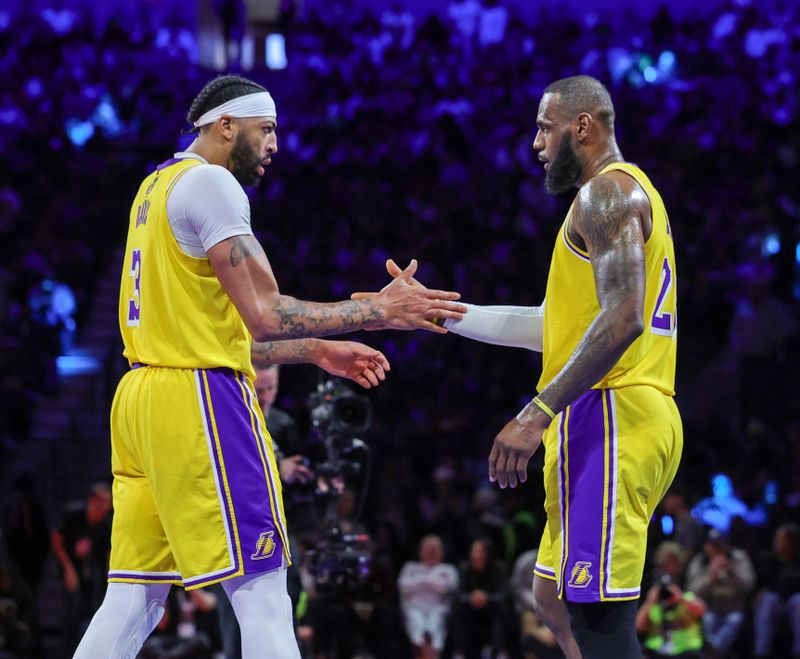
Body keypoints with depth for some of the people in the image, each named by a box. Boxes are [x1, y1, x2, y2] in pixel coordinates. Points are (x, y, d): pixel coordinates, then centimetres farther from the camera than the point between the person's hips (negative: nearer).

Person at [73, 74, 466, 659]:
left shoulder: (158, 187, 20)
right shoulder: (210, 183, -9)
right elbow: (265, 317, -16)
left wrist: (317, 352, 23)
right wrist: (379, 310, -9)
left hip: (142, 393, 9)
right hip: (200, 398, -9)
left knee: (132, 601, 8)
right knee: (262, 590, -8)